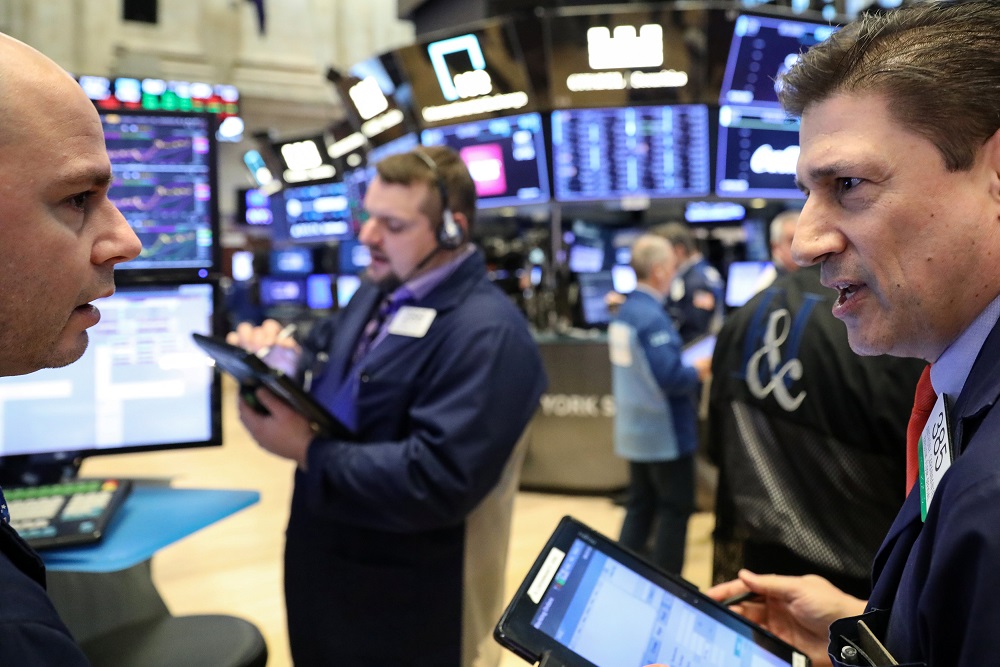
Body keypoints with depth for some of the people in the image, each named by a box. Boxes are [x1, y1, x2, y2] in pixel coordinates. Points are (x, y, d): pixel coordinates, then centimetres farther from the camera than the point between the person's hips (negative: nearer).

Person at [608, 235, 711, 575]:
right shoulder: (652, 317, -22)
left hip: (634, 430, 9)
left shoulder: (625, 311, 7)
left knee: (641, 506, 16)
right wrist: (698, 371, -9)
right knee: (676, 509, 4)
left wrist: (684, 366, 10)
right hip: (664, 433, -9)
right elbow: (670, 378, -28)